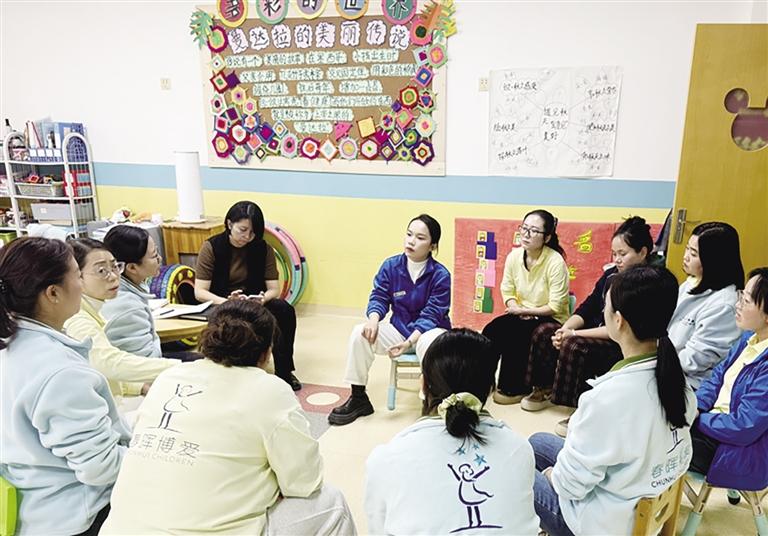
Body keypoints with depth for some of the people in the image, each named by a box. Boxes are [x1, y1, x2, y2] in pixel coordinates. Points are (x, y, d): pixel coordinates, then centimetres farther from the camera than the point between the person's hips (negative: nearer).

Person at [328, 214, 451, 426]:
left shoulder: (440, 274, -16)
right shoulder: (391, 266, -5)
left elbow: (431, 314, -18)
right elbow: (379, 297, -3)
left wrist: (409, 342, -29)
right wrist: (373, 319, -27)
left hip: (429, 330, -3)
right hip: (399, 328, 4)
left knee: (428, 344, -40)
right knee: (361, 333, -21)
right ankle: (358, 398, -5)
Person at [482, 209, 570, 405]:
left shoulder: (555, 262, -20)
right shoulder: (514, 256, -3)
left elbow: (555, 307, -19)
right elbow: (507, 290, 4)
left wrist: (524, 310, -18)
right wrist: (516, 309, -15)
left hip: (551, 320, -5)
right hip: (522, 314, 5)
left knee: (512, 334, -27)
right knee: (491, 330, -19)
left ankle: (515, 388, -7)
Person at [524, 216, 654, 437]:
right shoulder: (611, 275, 7)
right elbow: (587, 308, 6)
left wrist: (574, 334, -23)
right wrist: (565, 329, -14)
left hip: (622, 347, -8)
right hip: (596, 332, 8)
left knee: (574, 346, -31)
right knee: (544, 332, -4)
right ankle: (546, 389, 13)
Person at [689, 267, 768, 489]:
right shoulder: (750, 338, -2)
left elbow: (743, 429, -26)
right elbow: (718, 377, 9)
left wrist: (695, 419, -15)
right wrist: (692, 407, -6)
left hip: (744, 455, -8)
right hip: (715, 420, 8)